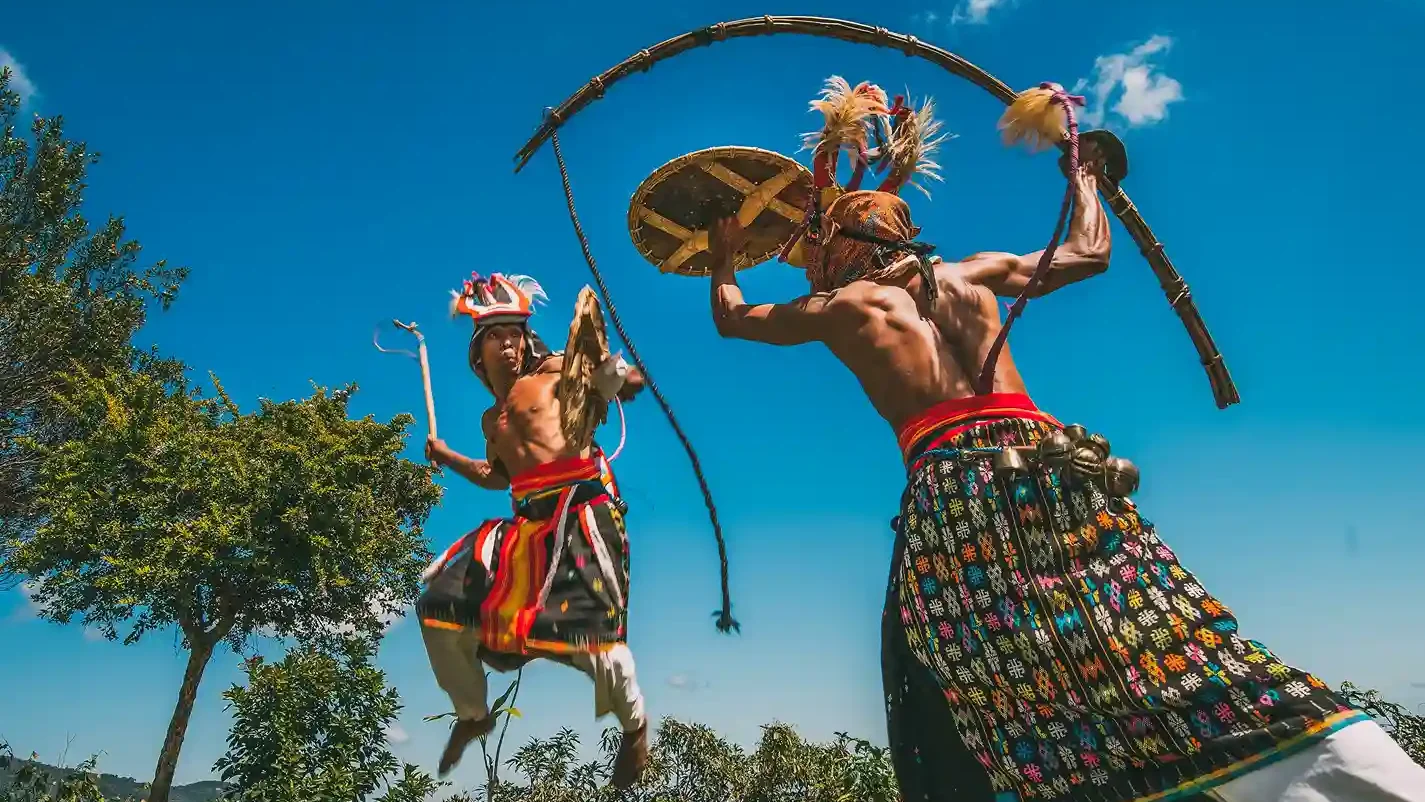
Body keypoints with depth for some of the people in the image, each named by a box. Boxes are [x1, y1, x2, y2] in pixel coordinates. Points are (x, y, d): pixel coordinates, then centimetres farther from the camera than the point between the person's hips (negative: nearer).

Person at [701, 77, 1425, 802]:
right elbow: (1090, 253, 36)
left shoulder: (840, 305, 15)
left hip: (949, 491, -3)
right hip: (1049, 465, 3)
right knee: (1186, 661, -3)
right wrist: (1082, 176, 53)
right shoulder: (977, 272, 23)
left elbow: (731, 318, 31)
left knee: (1009, 743, 0)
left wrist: (722, 262, 51)